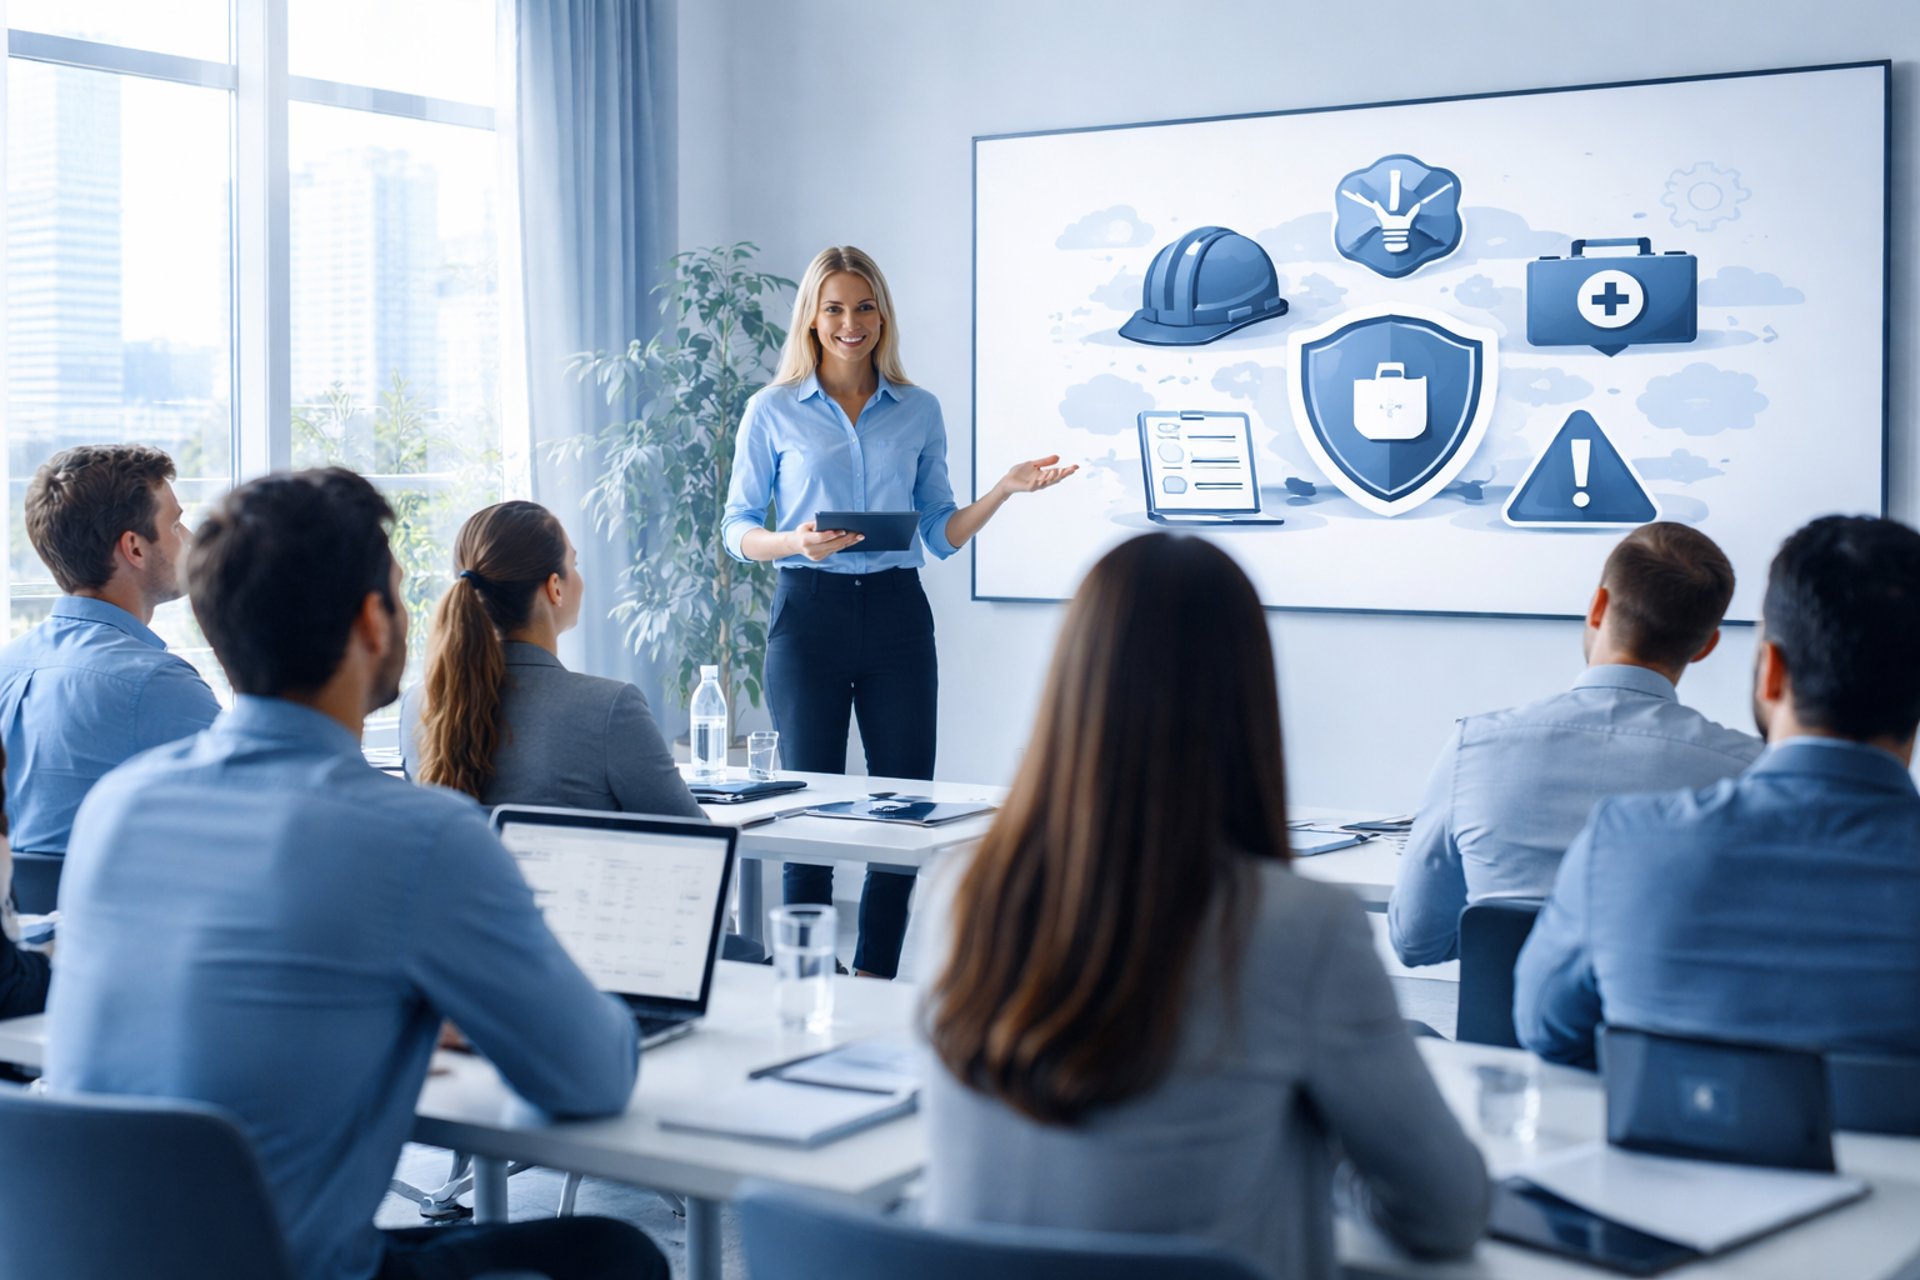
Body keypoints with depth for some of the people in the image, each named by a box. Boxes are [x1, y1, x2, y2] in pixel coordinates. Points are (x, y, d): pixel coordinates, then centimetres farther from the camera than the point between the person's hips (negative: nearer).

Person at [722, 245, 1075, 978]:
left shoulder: (919, 411, 10)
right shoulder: (772, 412, 3)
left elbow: (942, 534, 11)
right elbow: (737, 528, 4)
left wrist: (1006, 488, -4)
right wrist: (796, 542, -16)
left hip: (896, 614, 2)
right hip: (809, 612, -2)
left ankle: (874, 985, 11)